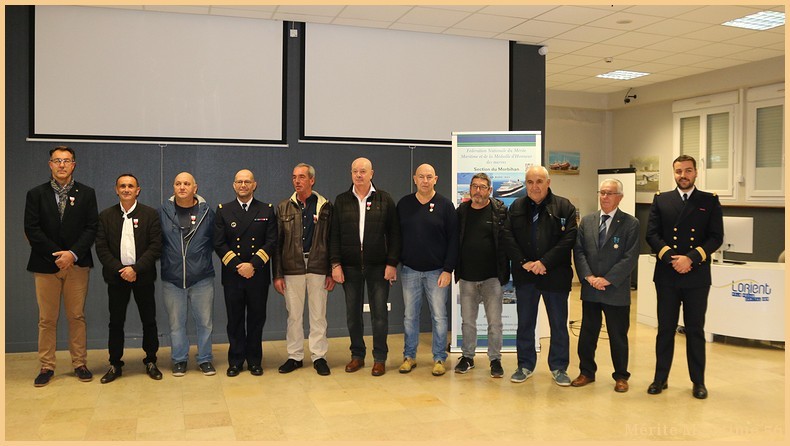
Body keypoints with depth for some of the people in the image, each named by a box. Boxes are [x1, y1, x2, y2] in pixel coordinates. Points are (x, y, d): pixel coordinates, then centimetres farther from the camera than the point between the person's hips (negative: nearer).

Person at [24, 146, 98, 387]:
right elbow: (32, 230, -1)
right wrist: (56, 255, -10)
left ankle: (80, 364, 14)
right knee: (47, 320, 5)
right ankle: (47, 367, 14)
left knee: (77, 317, 5)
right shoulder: (36, 194, 6)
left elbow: (91, 228, 0)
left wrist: (73, 254, -12)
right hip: (46, 265, 0)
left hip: (77, 264, 0)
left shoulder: (86, 193, 6)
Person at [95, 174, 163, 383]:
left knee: (149, 321, 5)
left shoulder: (150, 214, 0)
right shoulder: (105, 216, 5)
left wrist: (135, 269, -16)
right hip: (116, 277, 1)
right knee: (116, 322, 6)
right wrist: (120, 270, -12)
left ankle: (151, 362, 18)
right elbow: (101, 248, -1)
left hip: (143, 277, -1)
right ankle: (115, 365, 17)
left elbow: (156, 246, -6)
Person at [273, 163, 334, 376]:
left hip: (318, 268, -1)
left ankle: (319, 356, 15)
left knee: (318, 315, 5)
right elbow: (278, 242, 4)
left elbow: (331, 241, 1)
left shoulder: (325, 206, 2)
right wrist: (277, 274, 0)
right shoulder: (284, 207, 7)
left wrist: (331, 272, -2)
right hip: (292, 268, 1)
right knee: (294, 315, 9)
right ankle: (295, 356, 20)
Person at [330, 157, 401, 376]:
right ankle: (357, 355, 23)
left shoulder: (384, 200, 1)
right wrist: (335, 264, -3)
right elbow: (334, 235, 4)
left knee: (379, 313, 4)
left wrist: (392, 264, -7)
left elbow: (394, 234, 0)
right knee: (353, 313, 9)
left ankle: (380, 358, 16)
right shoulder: (341, 201, 6)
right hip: (350, 267, 2)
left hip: (378, 267, -2)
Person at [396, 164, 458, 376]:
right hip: (410, 270, 2)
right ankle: (409, 356, 20)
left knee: (439, 317, 3)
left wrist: (448, 270, -10)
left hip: (437, 271, -2)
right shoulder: (404, 204, 5)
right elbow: (396, 236, 9)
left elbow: (453, 240, -4)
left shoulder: (445, 205, -2)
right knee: (410, 315, 8)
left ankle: (439, 358, 14)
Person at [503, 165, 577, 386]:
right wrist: (524, 262, -13)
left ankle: (559, 368, 21)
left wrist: (545, 262, -15)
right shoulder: (516, 207, 7)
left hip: (555, 275, -2)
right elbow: (508, 237, -1)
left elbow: (569, 238, -9)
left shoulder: (564, 207, -1)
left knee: (559, 324, 7)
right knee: (524, 323, 11)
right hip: (525, 275, 2)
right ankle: (525, 365, 23)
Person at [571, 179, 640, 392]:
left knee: (618, 336, 7)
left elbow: (630, 257, -10)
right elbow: (578, 252, 4)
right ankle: (586, 372, 25)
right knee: (587, 333, 11)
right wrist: (588, 277, -10)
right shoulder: (586, 221, 8)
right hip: (590, 289, 3)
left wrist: (607, 279, -16)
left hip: (616, 291, -3)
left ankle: (621, 376, 22)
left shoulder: (630, 223, -3)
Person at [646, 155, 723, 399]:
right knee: (665, 329, 7)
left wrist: (690, 259, -15)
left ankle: (698, 381, 18)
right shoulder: (661, 200, 7)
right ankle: (660, 378, 16)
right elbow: (652, 235, 0)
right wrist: (671, 258, -14)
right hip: (667, 275, 1)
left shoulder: (710, 201, 5)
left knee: (695, 330, 7)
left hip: (697, 276, -1)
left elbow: (716, 237, -3)